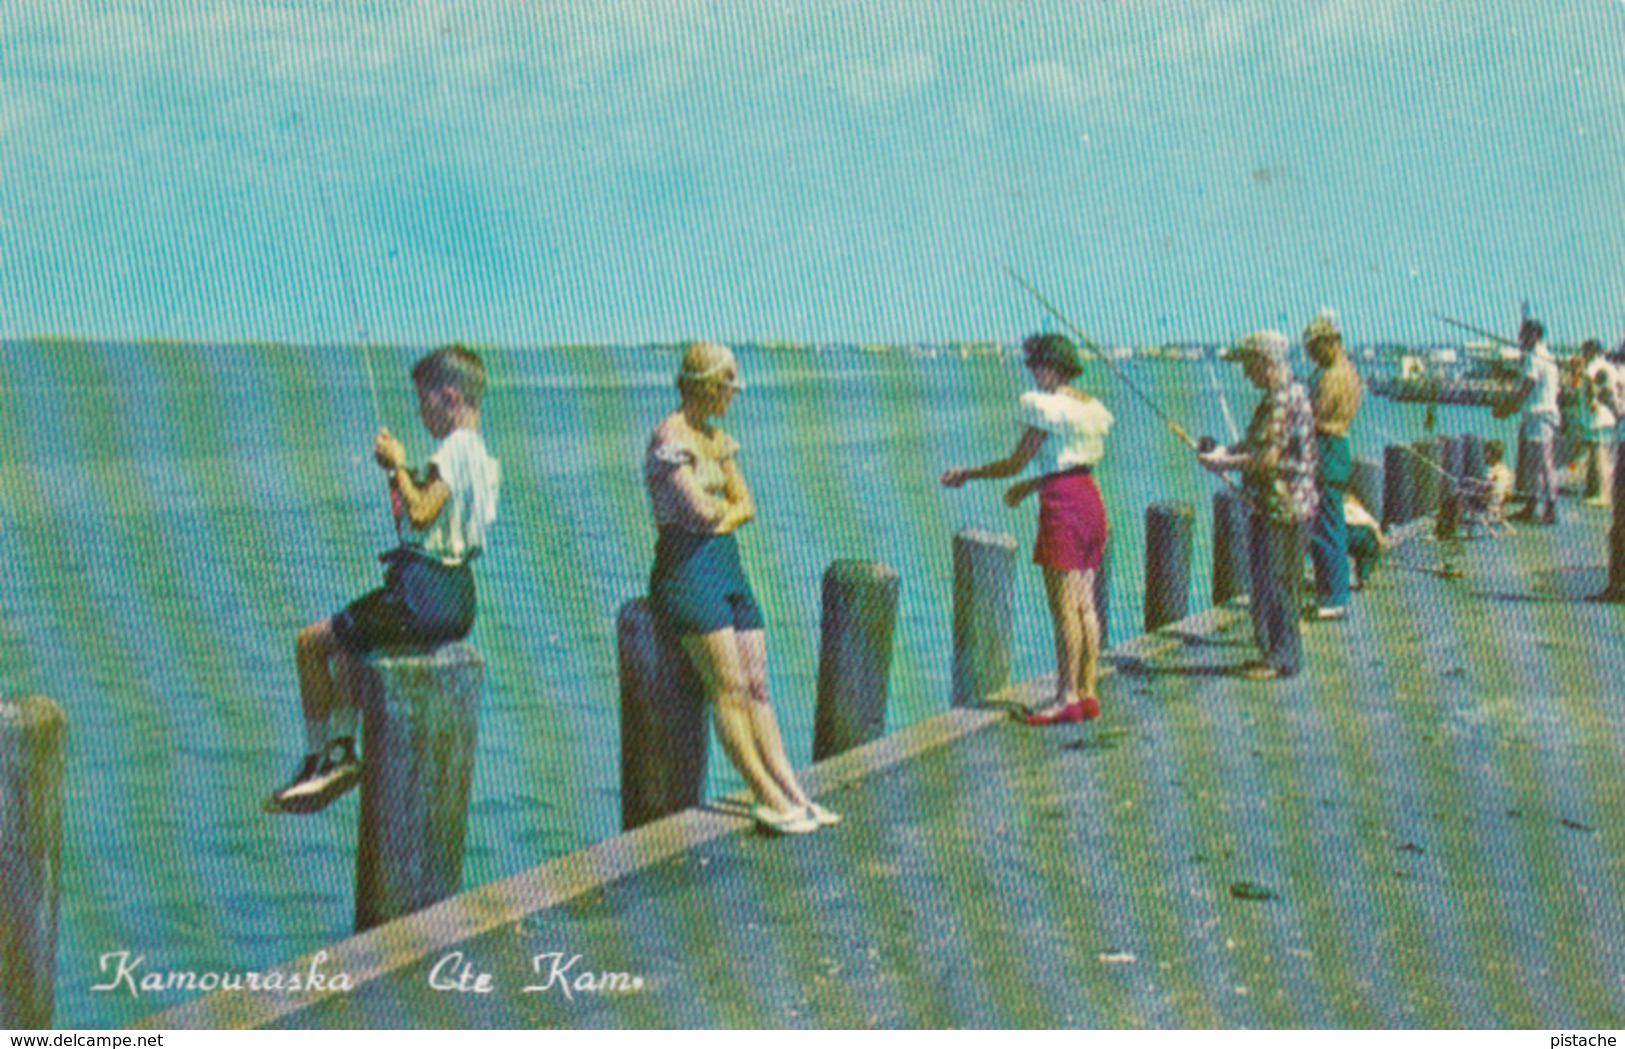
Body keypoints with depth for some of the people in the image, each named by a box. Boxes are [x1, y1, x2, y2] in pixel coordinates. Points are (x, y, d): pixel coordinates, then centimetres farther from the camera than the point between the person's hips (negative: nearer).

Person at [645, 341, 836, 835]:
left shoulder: (717, 438, 16)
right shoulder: (669, 439, -12)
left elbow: (746, 505, 14)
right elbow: (700, 511, -21)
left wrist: (725, 516, -6)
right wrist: (724, 505, 0)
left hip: (727, 563, 9)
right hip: (686, 567, -9)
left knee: (758, 686, 3)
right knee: (729, 688, -11)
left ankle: (792, 792, 2)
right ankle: (768, 800, -8)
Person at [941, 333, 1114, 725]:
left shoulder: (1044, 405, -11)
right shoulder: (1092, 407, 15)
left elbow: (1015, 463, -9)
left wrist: (967, 474, 3)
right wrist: (1030, 485, 31)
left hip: (1062, 503, -9)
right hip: (1091, 499, 9)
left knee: (1063, 605, -7)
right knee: (1084, 604, 10)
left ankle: (1068, 699, -6)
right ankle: (1088, 693, 11)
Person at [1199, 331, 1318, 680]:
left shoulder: (1284, 399, -19)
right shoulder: (1278, 395, 15)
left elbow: (1269, 458, -22)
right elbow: (1260, 443, 23)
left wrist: (1226, 464, -12)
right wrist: (1228, 451, 9)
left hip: (1284, 506, -11)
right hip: (1271, 506, 11)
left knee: (1276, 584, -3)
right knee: (1267, 583, 15)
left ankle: (1282, 659, 4)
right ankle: (1275, 654, 23)